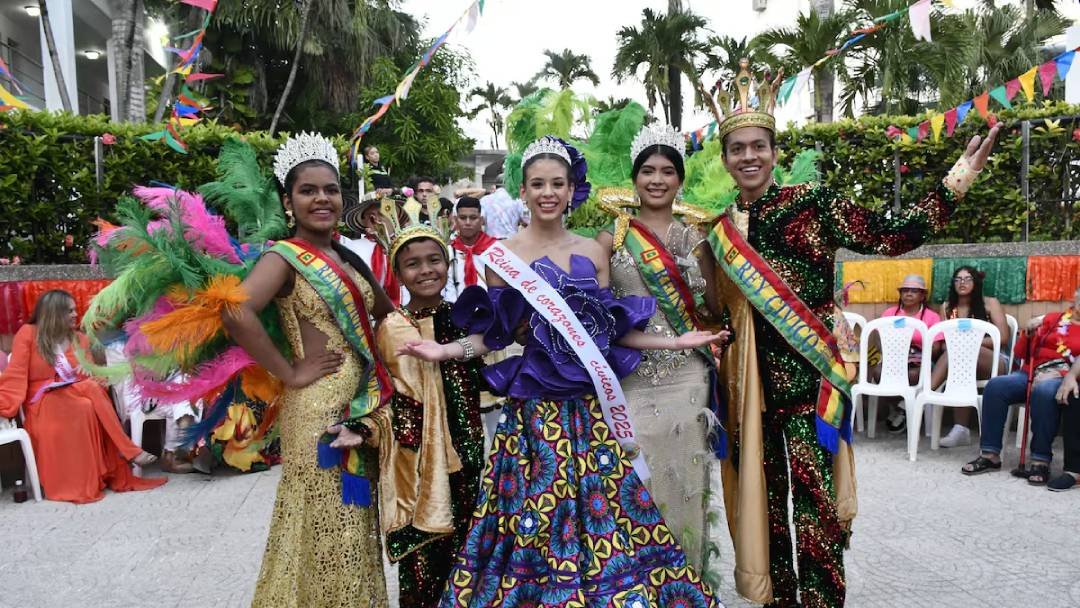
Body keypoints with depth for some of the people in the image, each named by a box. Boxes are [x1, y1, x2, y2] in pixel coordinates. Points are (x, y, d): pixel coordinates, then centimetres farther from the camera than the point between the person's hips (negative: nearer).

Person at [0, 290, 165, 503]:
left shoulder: (79, 339, 13)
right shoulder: (28, 333, 0)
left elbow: (91, 376, 11)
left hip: (79, 396, 4)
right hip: (43, 403, -4)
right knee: (92, 391, -34)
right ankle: (130, 452, -31)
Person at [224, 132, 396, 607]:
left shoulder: (348, 258, 11)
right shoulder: (284, 257, -9)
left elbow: (386, 314, 23)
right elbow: (236, 313, -27)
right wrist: (290, 373, -19)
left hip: (361, 406, 7)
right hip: (318, 408, -7)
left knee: (354, 525, 17)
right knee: (328, 530, 3)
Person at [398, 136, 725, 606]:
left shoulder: (592, 252, 7)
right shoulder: (503, 256, -1)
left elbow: (610, 329, 8)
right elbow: (495, 335, -2)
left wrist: (675, 342, 4)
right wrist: (447, 351, -18)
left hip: (591, 404, 3)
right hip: (535, 405, -3)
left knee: (600, 509, 8)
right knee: (534, 517, 3)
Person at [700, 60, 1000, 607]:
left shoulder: (810, 204, -3)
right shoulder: (721, 230, 11)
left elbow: (891, 235, -10)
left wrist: (954, 184, -17)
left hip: (808, 375, -4)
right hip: (749, 381, 5)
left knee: (815, 501, -6)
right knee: (763, 498, 12)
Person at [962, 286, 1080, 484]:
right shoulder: (1052, 319, 21)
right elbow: (1021, 352, 19)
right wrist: (1029, 333, 1)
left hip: (1063, 378, -3)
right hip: (1034, 373, 3)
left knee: (1044, 391, -38)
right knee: (995, 386, -25)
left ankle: (1041, 461, -34)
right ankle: (990, 454, -22)